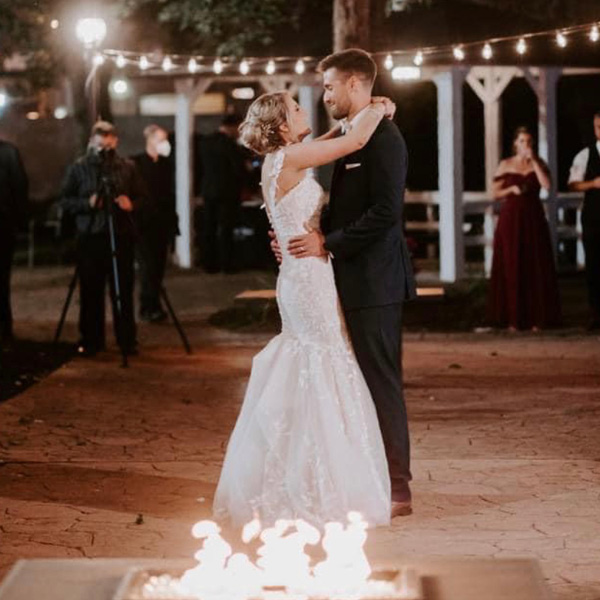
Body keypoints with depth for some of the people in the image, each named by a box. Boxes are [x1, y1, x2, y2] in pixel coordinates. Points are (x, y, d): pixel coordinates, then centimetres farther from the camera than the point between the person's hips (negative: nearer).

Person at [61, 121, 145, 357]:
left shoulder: (127, 167, 7)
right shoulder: (78, 168, 3)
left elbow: (141, 196, 12)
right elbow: (66, 202, 3)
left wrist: (131, 204, -9)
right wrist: (87, 203, -14)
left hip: (121, 235, 1)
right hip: (89, 237, -1)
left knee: (123, 290, 2)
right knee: (90, 291, 1)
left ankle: (127, 340, 11)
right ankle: (90, 341, 12)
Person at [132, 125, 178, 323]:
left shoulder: (167, 164, 12)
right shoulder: (136, 163, -3)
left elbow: (170, 194, 14)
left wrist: (172, 222, 10)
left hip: (163, 224, 5)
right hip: (144, 223, -5)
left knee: (158, 267, 4)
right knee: (148, 265, -9)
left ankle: (153, 306, 10)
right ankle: (148, 308, -8)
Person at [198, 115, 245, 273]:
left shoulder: (205, 143, 6)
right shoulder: (229, 144, -15)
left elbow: (202, 167, 10)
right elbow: (239, 169, -13)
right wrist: (238, 189, 2)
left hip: (208, 191, 6)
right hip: (227, 192, -6)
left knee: (209, 229, 8)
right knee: (226, 229, -1)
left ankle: (210, 264, 10)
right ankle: (226, 264, 1)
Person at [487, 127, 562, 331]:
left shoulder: (538, 163, 6)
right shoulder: (505, 165, 4)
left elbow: (547, 185, -11)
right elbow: (496, 194, 6)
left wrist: (533, 161, -11)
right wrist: (511, 189, -12)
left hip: (534, 219, 1)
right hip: (511, 218, -1)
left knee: (536, 267, -2)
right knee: (511, 268, -2)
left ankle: (536, 318, 2)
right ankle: (513, 319, 2)